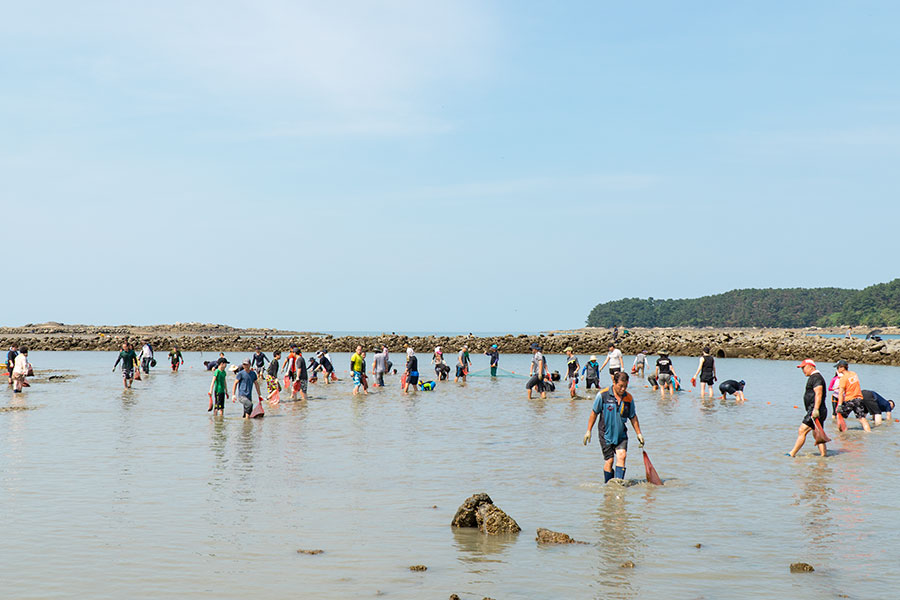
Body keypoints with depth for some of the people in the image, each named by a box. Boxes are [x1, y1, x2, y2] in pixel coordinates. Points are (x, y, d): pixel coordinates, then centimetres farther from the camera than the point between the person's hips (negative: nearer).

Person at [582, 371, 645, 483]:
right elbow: (594, 413, 0)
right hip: (606, 434, -2)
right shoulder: (603, 395, -9)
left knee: (621, 455, -16)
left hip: (621, 435, 2)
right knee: (609, 460, -2)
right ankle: (608, 484, 13)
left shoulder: (629, 398, 1)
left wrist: (639, 434, 13)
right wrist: (588, 431, 0)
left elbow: (633, 417, 13)